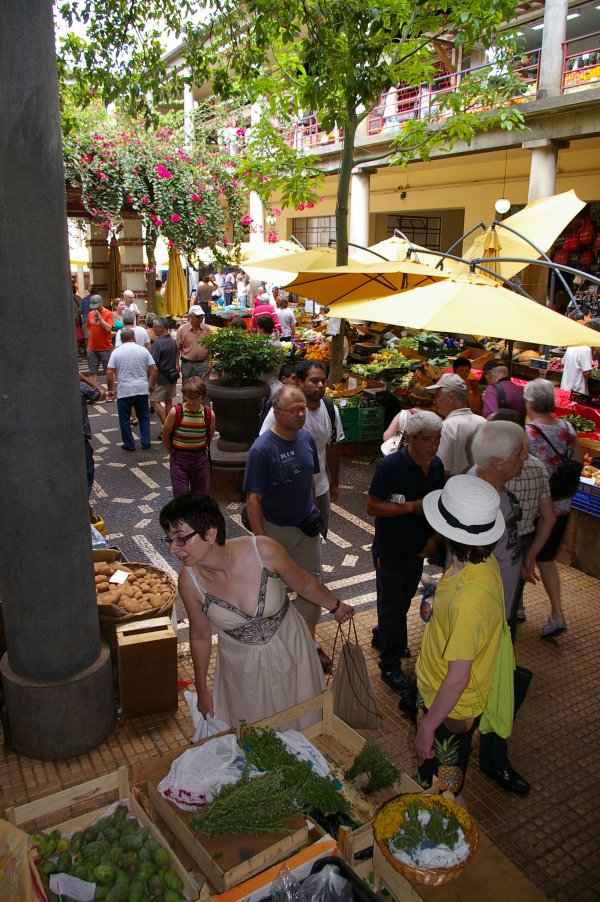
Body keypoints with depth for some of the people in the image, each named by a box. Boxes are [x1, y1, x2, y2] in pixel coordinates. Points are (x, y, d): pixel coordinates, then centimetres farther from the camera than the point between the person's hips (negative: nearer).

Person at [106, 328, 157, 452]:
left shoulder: (116, 352, -3)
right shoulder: (143, 350, 2)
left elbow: (109, 373, -7)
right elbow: (154, 369, 0)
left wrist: (110, 389, 4)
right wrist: (152, 385, 12)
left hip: (124, 391, -2)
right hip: (142, 389, 2)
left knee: (125, 419, 10)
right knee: (144, 417, 16)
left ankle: (129, 444, 15)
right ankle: (146, 442, 17)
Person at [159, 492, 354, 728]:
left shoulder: (263, 551, -31)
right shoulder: (189, 581, -23)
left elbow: (303, 583, -10)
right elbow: (200, 637, -5)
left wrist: (336, 606, 6)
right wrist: (202, 690, 6)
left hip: (288, 649, 0)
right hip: (241, 666, 1)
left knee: (304, 723, 20)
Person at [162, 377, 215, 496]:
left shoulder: (209, 414, -9)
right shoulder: (175, 412, -15)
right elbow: (165, 437, -1)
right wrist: (174, 453, 10)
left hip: (200, 460, 2)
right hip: (179, 461, -2)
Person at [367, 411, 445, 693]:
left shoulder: (437, 465, -4)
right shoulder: (390, 466, -24)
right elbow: (372, 506, -22)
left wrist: (434, 537, -2)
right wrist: (412, 506, -29)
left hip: (418, 549, 6)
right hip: (390, 550, -6)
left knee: (403, 602, 23)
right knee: (391, 607, 5)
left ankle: (389, 638, 46)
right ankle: (390, 667, 20)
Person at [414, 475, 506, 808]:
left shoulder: (468, 599, -39)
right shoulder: (484, 562, -11)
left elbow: (458, 680, -29)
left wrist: (428, 726, -17)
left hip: (451, 709, -8)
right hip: (435, 691, 8)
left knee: (444, 792, 17)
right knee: (430, 775, 30)